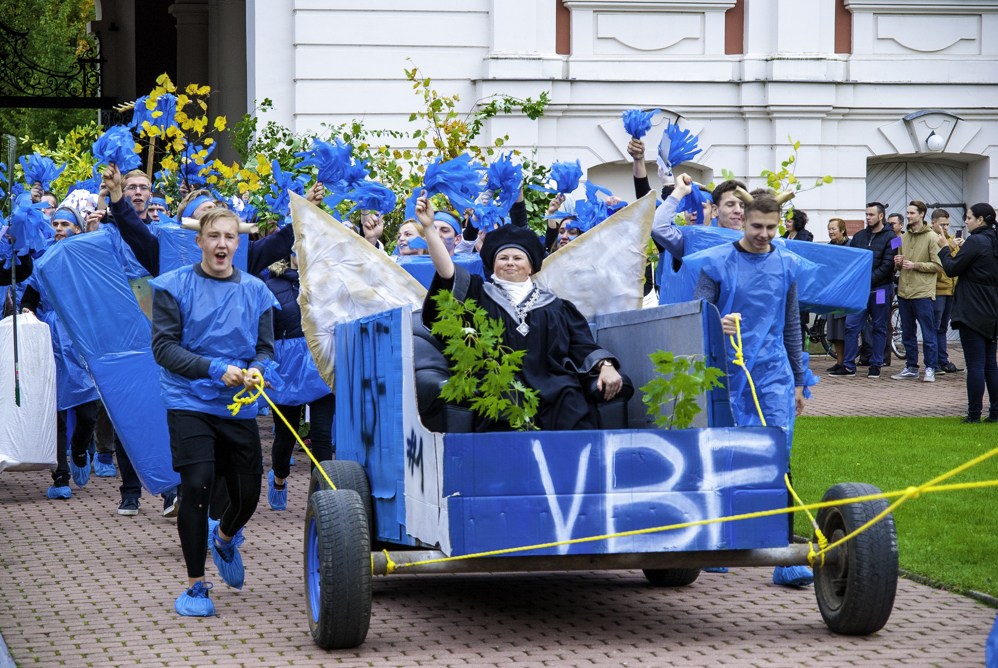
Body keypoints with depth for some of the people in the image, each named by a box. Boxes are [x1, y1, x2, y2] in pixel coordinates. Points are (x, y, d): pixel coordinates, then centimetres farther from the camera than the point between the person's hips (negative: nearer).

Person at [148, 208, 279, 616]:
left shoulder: (256, 292, 8)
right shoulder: (174, 287, -2)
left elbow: (265, 349, 9)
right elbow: (164, 346, -8)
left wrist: (255, 370, -15)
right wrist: (214, 369, -20)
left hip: (239, 406, 3)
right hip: (189, 402, -3)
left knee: (248, 494, 4)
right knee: (196, 487, -14)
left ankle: (224, 538, 41)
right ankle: (195, 586, 1)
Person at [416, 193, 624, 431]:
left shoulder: (555, 306, 26)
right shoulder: (480, 296, 22)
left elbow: (583, 345, 17)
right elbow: (447, 271, 8)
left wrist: (606, 366, -3)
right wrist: (429, 227, -2)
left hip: (555, 392, 2)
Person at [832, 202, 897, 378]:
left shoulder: (890, 237, -3)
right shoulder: (858, 236, 12)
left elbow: (887, 265, -11)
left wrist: (868, 281, -17)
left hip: (880, 289, -4)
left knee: (879, 328, 5)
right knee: (851, 326, -2)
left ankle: (876, 365, 12)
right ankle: (848, 366, 2)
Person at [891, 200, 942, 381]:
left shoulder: (931, 237, -6)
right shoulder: (904, 237, 14)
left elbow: (938, 266, -11)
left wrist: (915, 265, -16)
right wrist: (898, 263, 1)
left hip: (923, 292, -6)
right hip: (904, 292, 6)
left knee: (928, 334, -1)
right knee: (907, 334, 11)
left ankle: (930, 369, 6)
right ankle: (911, 368, 19)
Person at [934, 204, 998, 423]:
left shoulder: (975, 242, -15)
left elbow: (952, 269, -14)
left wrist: (944, 248, 2)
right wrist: (961, 251, 18)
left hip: (973, 312, -9)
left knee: (975, 364, -6)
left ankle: (974, 413, -5)